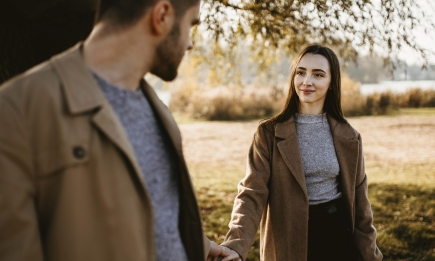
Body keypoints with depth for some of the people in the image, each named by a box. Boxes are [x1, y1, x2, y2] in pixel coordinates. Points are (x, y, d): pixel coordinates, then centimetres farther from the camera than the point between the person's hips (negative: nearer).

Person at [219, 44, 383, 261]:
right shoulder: (269, 133, -8)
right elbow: (253, 192, -16)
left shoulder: (347, 136, 2)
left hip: (339, 235, 2)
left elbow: (358, 198, 6)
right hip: (291, 241, -2)